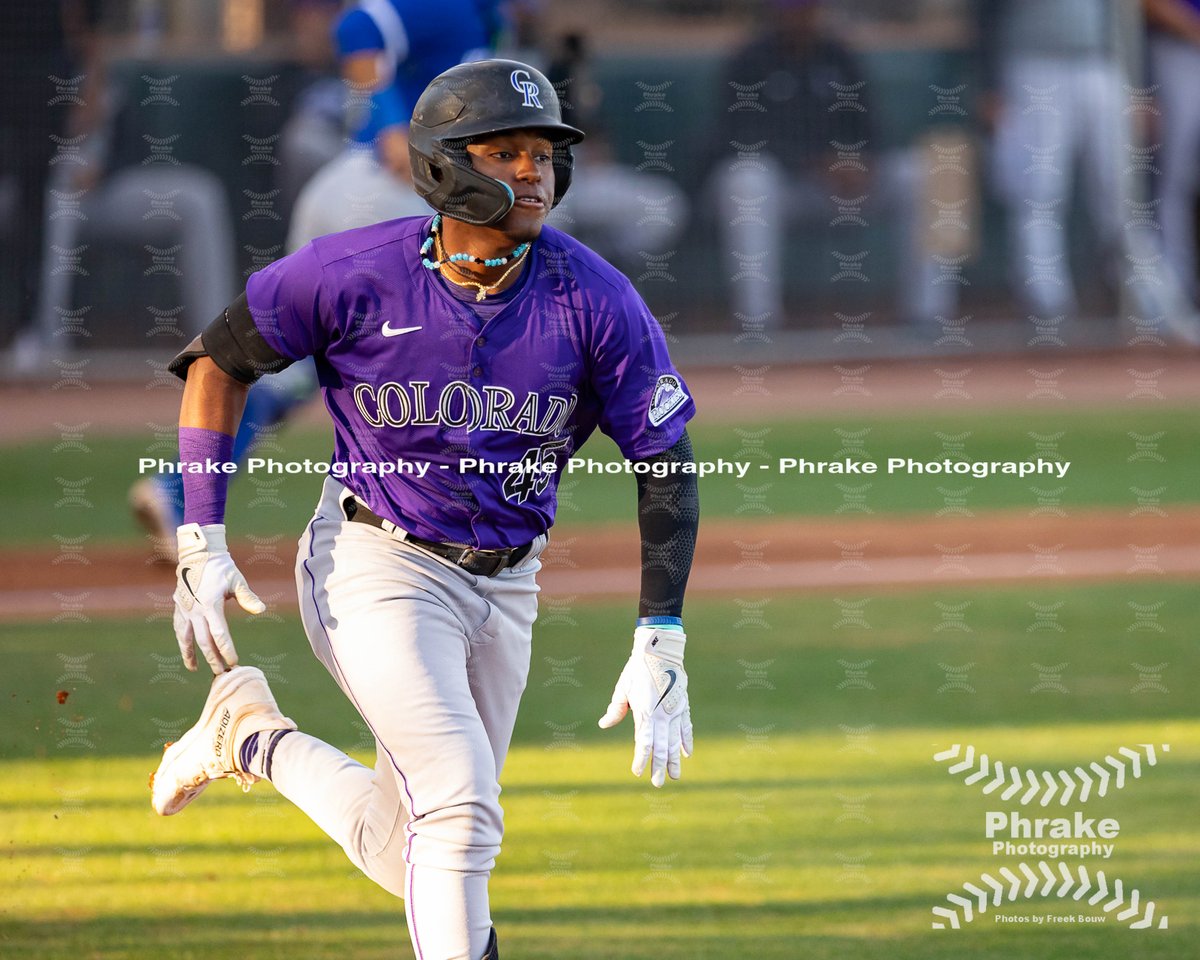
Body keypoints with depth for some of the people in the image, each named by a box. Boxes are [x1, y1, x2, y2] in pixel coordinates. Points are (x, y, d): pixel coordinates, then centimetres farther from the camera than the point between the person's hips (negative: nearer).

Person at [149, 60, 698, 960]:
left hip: (505, 582, 4)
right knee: (461, 808, -21)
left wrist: (661, 645, -14)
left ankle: (257, 740, 38)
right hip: (376, 571, -4)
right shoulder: (356, 274, -17)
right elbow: (219, 360, -3)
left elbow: (667, 465, -7)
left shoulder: (595, 299, -13)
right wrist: (201, 541, -10)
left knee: (419, 858, 13)